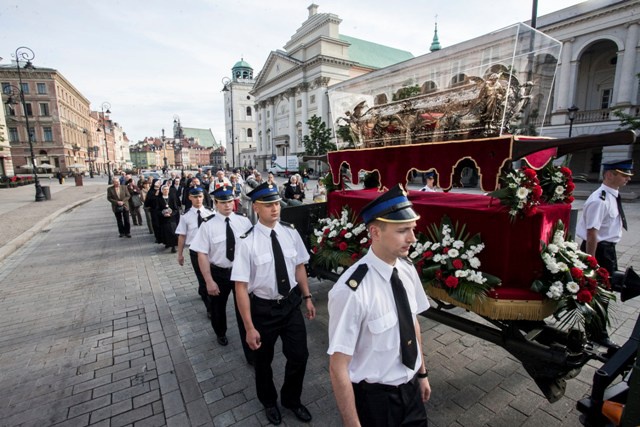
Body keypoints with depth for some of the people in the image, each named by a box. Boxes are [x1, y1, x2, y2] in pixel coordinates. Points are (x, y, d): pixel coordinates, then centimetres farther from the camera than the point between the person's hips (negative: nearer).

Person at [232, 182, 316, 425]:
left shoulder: (290, 232, -8)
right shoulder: (247, 241, -21)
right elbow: (241, 287, -18)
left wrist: (307, 297, 8)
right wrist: (249, 327, -16)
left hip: (291, 303, 3)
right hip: (263, 308, -3)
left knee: (299, 355, 15)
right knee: (263, 360, 21)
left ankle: (291, 399, 49)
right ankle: (269, 402, 55)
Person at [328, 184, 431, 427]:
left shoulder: (407, 270, -9)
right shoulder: (352, 291, -32)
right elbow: (338, 370, -24)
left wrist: (422, 374, 15)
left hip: (410, 386, 6)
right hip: (374, 397, -6)